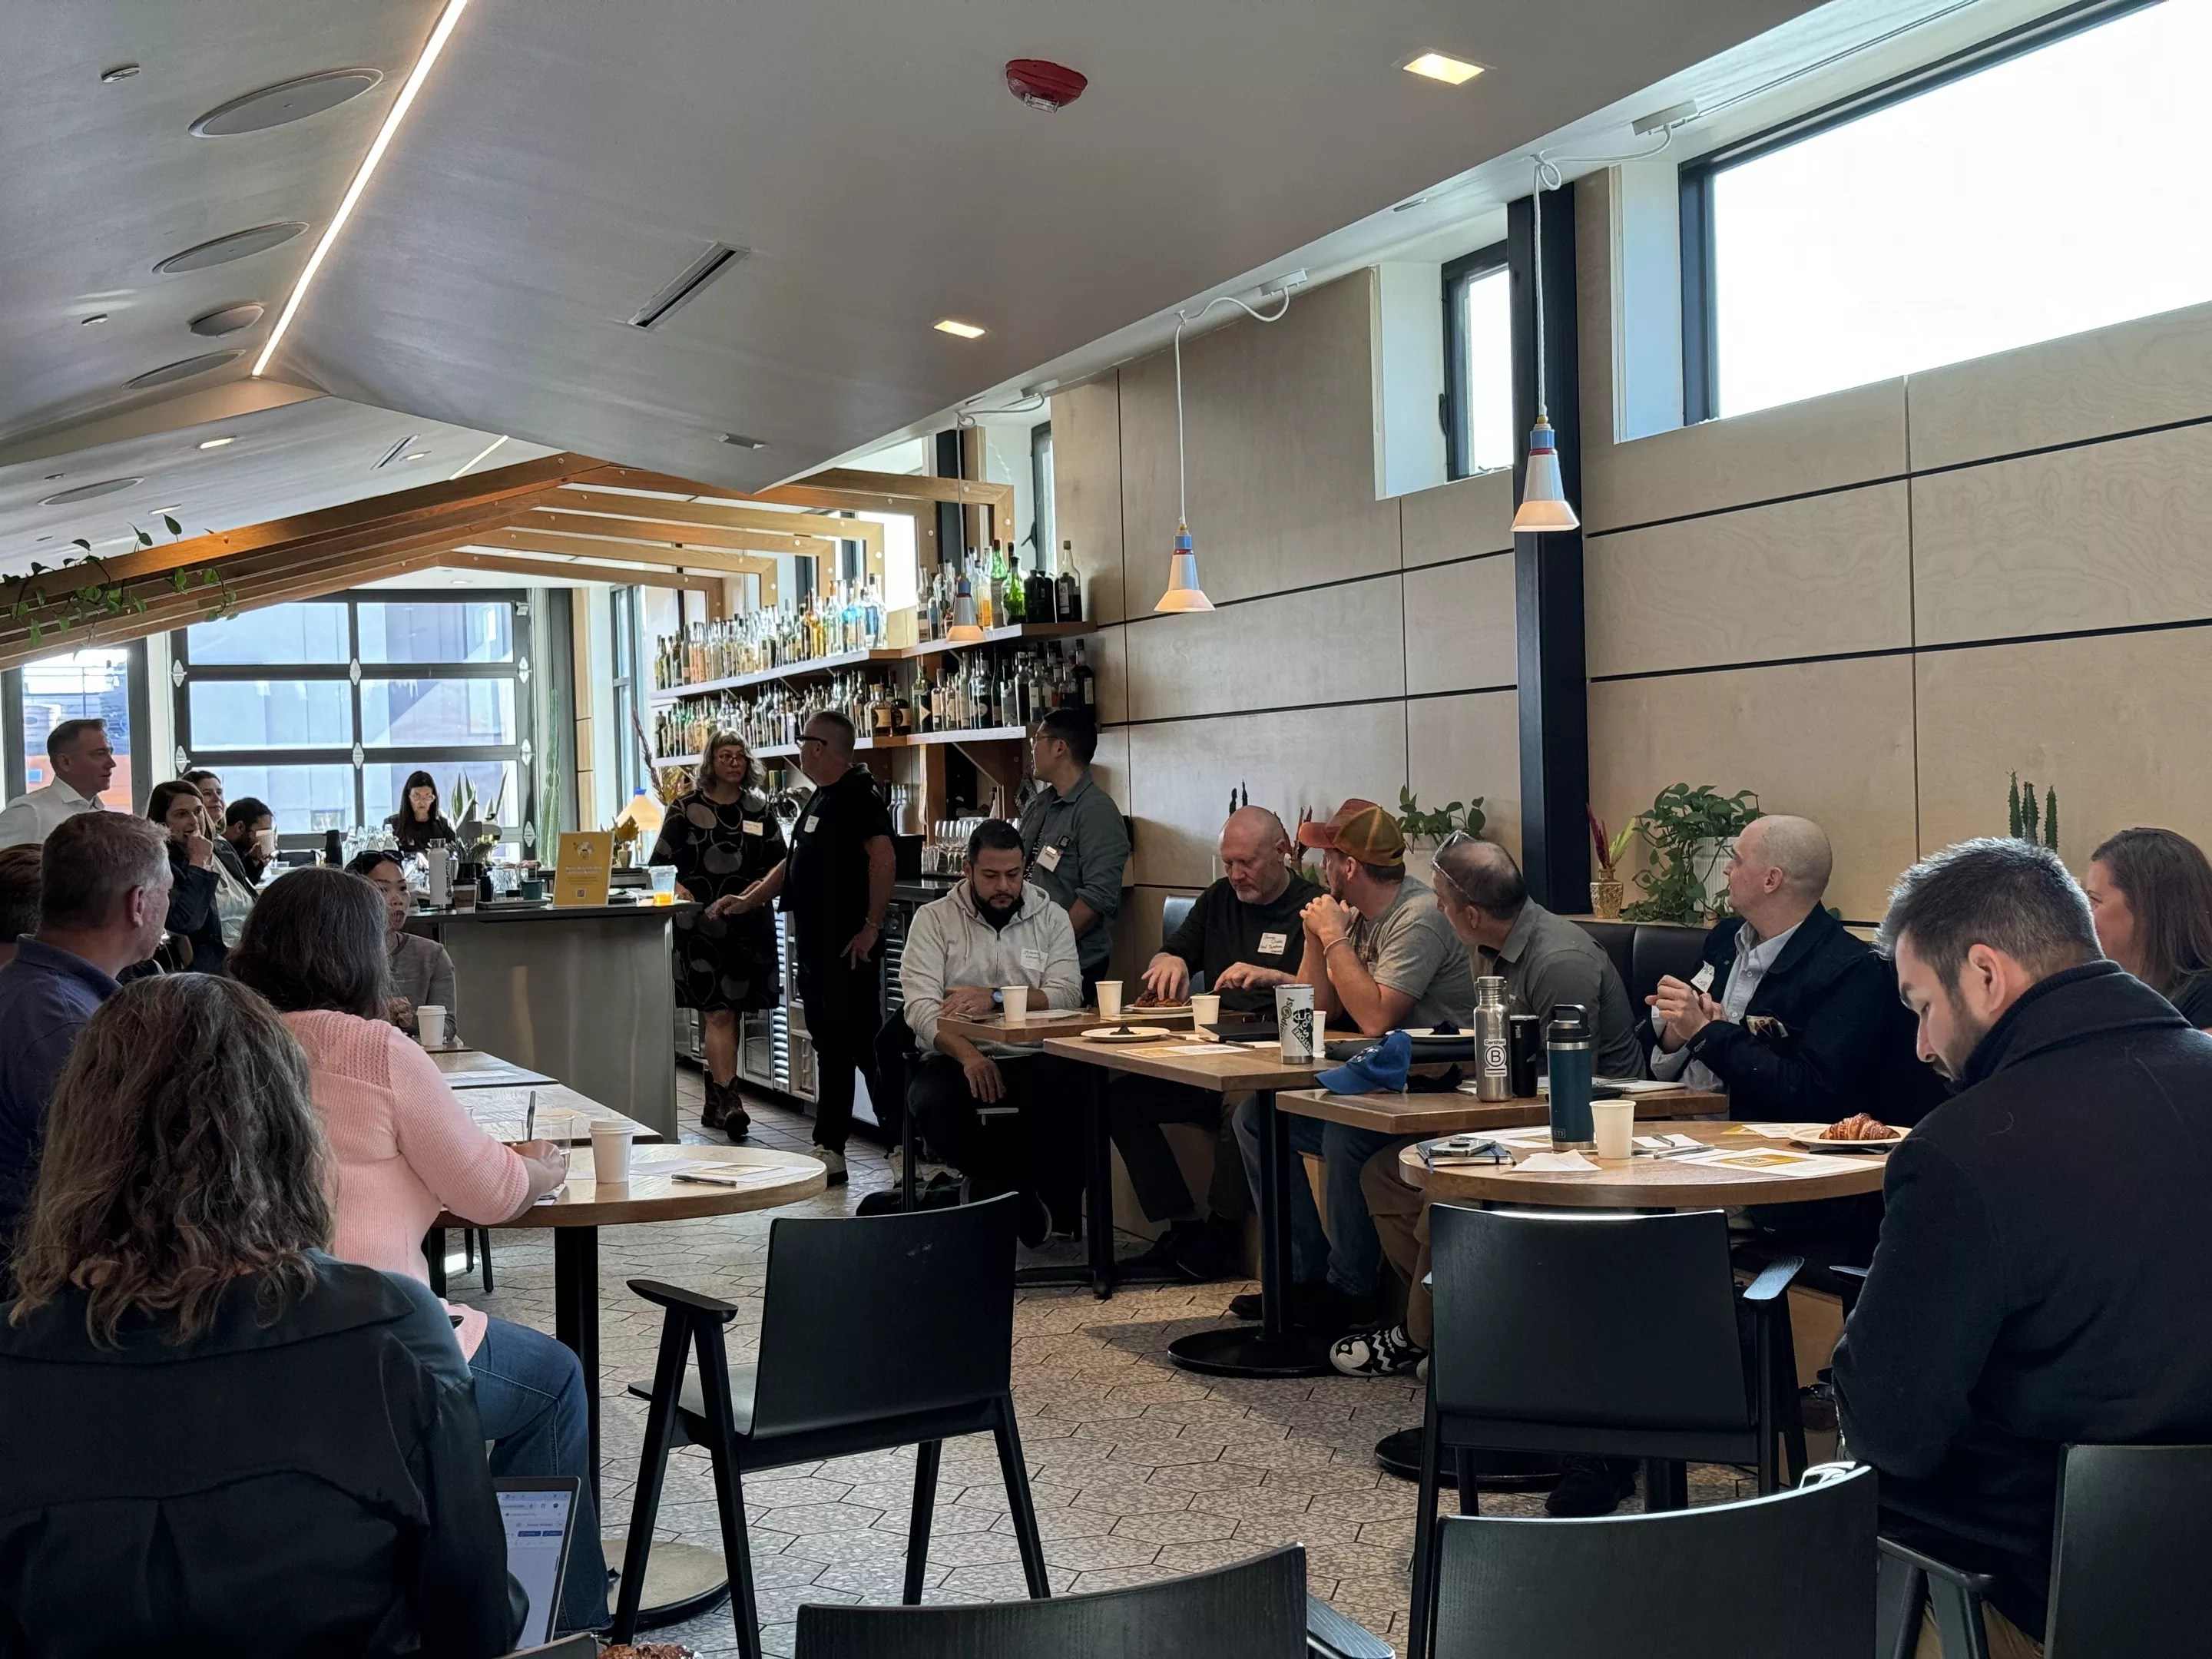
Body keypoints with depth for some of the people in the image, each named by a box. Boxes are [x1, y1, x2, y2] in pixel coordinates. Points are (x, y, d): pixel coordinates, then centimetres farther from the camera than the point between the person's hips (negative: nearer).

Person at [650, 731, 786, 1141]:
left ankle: (714, 1103, 18)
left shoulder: (760, 810, 11)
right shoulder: (687, 809, 1)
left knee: (726, 1013, 10)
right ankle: (728, 1100, -16)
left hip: (749, 923, 4)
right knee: (718, 1013, -12)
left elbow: (780, 863, 13)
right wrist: (680, 893, -15)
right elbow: (660, 864, 1)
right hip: (701, 923, -4)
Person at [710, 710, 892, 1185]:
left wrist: (872, 926, -21)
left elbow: (884, 860, -23)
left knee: (863, 1046, -7)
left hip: (848, 949, -10)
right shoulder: (821, 798, 18)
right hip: (816, 947, 10)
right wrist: (746, 901, 16)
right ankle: (829, 1150, 17)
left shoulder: (857, 796, -12)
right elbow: (794, 864, 24)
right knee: (830, 1049, 12)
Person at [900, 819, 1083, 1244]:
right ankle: (1020, 1196, -9)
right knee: (932, 1104, -34)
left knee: (1061, 1097, -33)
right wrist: (967, 1054, -26)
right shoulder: (934, 919, 6)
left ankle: (992, 1186, -4)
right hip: (955, 1056, 0)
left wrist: (994, 997, -17)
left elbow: (1067, 994, -3)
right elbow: (921, 1005, -8)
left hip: (1031, 1057, 1)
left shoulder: (1051, 918, 11)